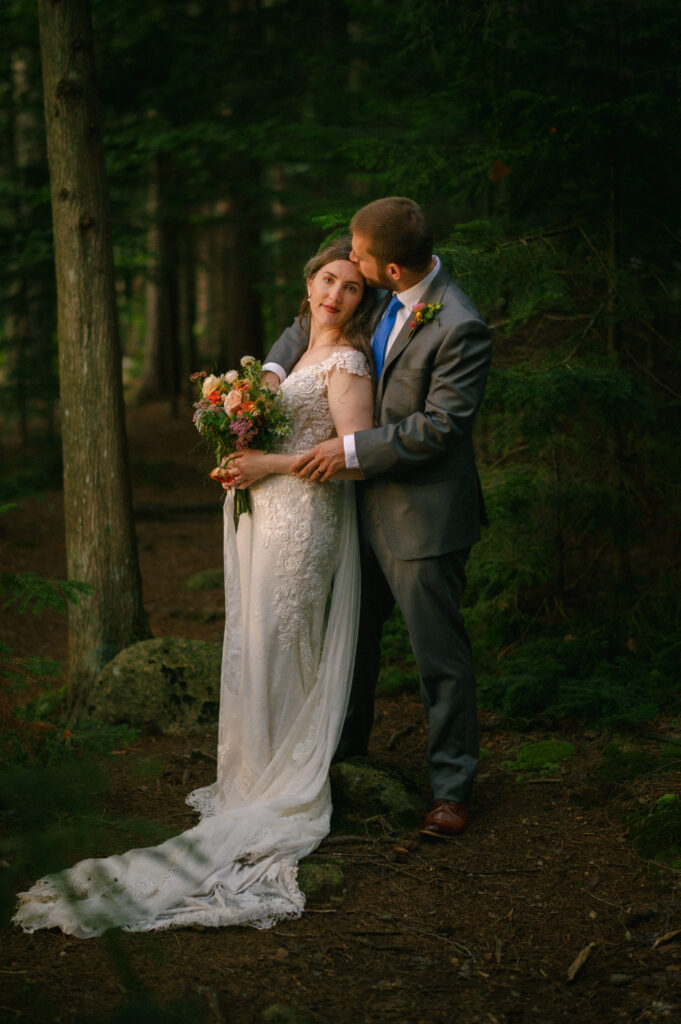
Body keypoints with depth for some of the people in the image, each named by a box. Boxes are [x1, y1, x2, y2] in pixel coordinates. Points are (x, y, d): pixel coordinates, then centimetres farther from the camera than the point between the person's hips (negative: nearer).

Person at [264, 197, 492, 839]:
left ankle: (451, 789, 15)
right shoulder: (381, 300, 1)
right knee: (352, 636, 21)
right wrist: (274, 367, 1)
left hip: (424, 515, -9)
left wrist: (352, 449, -20)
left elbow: (439, 425, -23)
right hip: (370, 504, 9)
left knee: (440, 657, 2)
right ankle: (344, 758, 40)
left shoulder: (459, 328, -23)